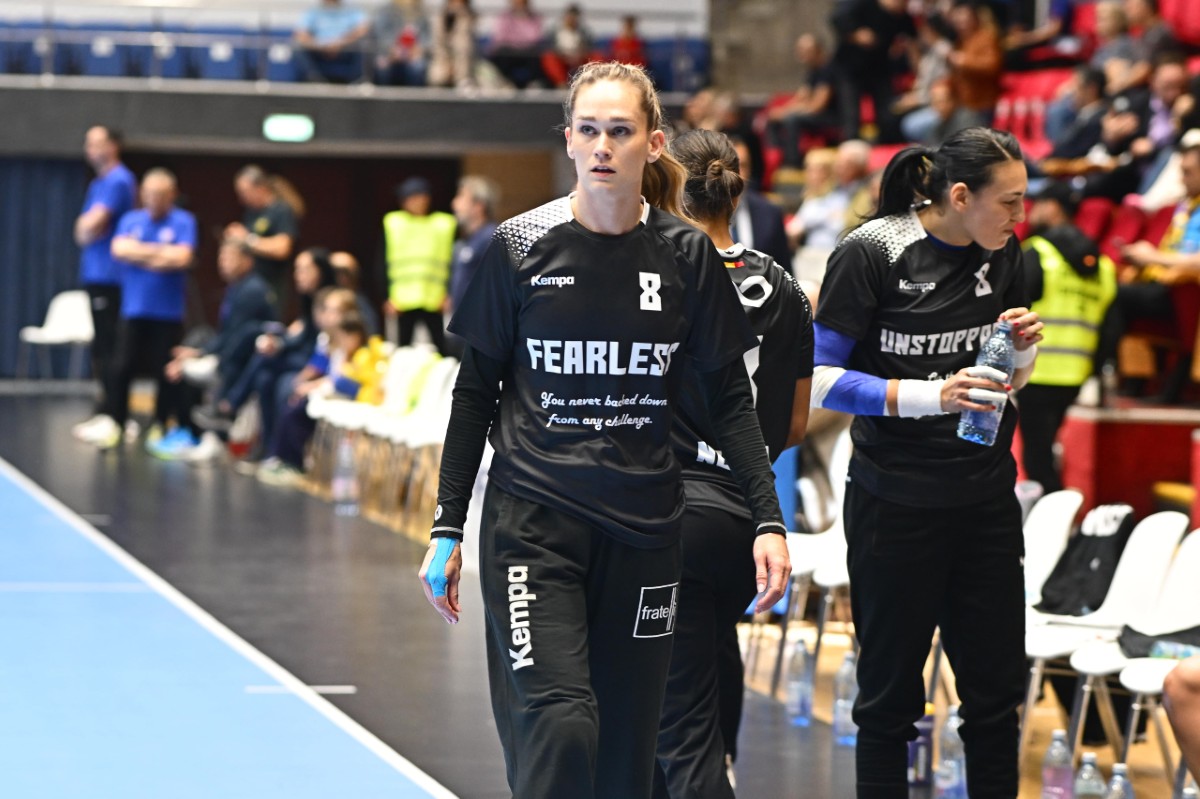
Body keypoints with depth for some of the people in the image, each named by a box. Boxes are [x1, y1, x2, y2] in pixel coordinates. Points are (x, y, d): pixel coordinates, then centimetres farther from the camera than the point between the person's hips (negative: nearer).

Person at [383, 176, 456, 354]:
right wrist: (389, 298, -3)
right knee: (404, 347, 5)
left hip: (434, 299, -1)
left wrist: (448, 294, -5)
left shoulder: (444, 224, 5)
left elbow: (452, 263, 4)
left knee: (439, 347, -3)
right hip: (403, 298, 1)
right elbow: (385, 264, 4)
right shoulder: (393, 223, 6)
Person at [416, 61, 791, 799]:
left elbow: (731, 398, 7)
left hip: (645, 529, 2)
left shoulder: (686, 255, 1)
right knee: (558, 725, -18)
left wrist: (769, 521, -2)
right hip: (532, 523, -2)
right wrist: (447, 528, 3)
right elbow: (475, 393, 5)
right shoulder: (521, 248, -2)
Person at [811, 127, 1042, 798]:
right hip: (897, 505, -5)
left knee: (997, 686, 6)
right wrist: (934, 395, -25)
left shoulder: (1003, 254, 4)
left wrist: (1025, 346, -6)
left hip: (986, 497, 5)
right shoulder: (872, 253, -13)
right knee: (891, 692, 4)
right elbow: (821, 380, -15)